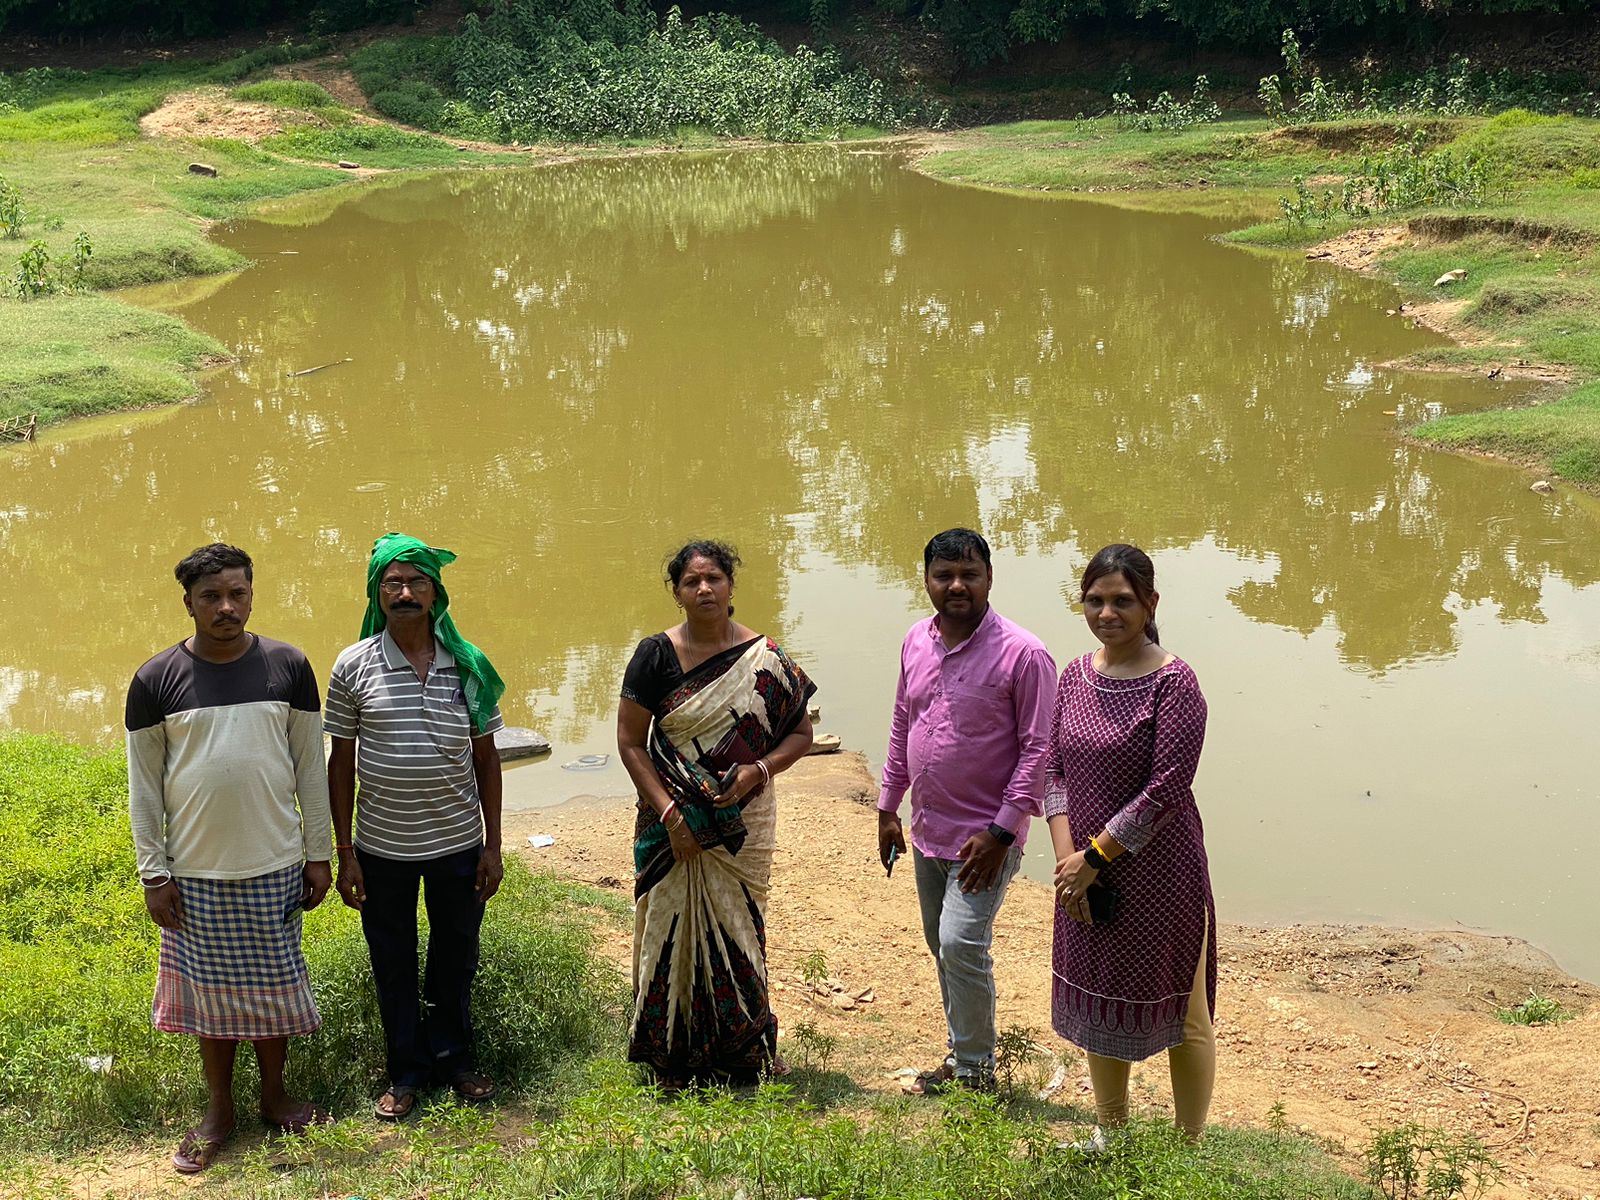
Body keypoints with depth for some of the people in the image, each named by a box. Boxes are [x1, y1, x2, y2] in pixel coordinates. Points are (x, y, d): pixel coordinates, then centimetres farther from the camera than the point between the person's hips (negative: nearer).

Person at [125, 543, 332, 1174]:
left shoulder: (288, 667, -2)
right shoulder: (155, 681, -4)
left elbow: (310, 767, 3)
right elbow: (144, 786, 0)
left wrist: (318, 854, 3)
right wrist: (155, 873, -3)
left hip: (275, 865, 1)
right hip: (195, 871, 0)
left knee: (272, 985, 11)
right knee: (209, 991, 10)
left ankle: (274, 1094, 31)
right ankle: (219, 1109, 27)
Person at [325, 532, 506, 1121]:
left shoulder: (468, 665, -4)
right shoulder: (353, 666, -7)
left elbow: (486, 757, 3)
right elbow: (340, 761, -2)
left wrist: (493, 845, 1)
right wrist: (344, 852, -3)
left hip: (458, 844, 1)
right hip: (382, 849, -1)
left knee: (456, 959, 15)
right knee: (393, 966, 12)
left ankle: (454, 1056, 35)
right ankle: (407, 1070, 29)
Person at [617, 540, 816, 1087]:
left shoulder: (765, 660, -1)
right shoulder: (656, 655, -4)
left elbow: (800, 733, 5)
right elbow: (630, 743, -4)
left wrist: (760, 768, -15)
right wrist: (670, 814, -12)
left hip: (741, 825, 1)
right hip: (673, 824, -1)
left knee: (737, 930, 8)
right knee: (673, 927, 4)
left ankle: (744, 1051, 22)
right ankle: (673, 1052, 16)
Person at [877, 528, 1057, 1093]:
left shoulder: (1023, 655, -16)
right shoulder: (917, 642, 4)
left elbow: (1038, 749, -16)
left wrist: (1001, 832, -20)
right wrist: (887, 808, 14)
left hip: (985, 837, -7)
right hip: (927, 832, 7)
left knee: (961, 945, -13)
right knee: (942, 947, 16)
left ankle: (976, 1070, 5)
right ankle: (960, 1054, 33)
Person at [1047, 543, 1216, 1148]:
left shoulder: (1173, 683, -15)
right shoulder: (1076, 676, 4)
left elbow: (1165, 789, -19)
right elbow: (1054, 770, 3)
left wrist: (1094, 856, -17)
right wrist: (1068, 857, -9)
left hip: (1159, 870, -6)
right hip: (1086, 870, 7)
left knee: (1180, 1009, 8)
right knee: (1097, 998, 20)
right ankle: (1109, 1131, 40)